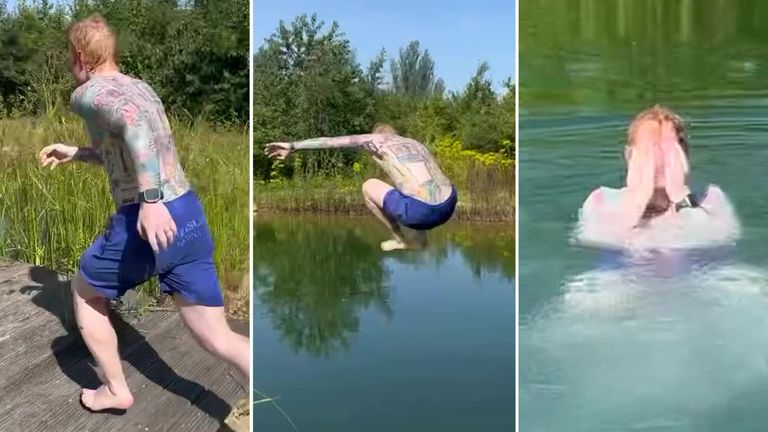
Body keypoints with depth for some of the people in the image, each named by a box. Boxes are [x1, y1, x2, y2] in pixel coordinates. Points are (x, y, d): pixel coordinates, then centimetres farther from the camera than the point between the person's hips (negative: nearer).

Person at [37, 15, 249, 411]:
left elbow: (133, 122, -27)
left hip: (148, 223, -7)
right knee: (218, 338, 7)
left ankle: (115, 390, 34)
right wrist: (74, 154, 43)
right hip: (189, 216, 7)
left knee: (83, 291, 25)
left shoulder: (87, 93, -3)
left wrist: (150, 199, -35)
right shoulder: (140, 87, 22)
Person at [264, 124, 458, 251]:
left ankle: (400, 239, 25)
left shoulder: (376, 139, 15)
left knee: (369, 187, 19)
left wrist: (292, 146, 20)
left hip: (422, 211, -7)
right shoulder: (415, 143, 32)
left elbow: (330, 141, 13)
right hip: (449, 205, 7)